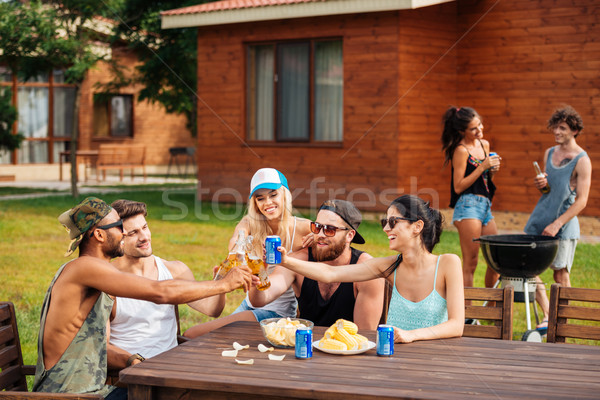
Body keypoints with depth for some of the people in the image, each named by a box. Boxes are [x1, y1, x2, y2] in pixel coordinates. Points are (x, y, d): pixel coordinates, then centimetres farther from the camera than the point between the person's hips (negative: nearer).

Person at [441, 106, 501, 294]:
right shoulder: (461, 150, -9)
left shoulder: (484, 144, 14)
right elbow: (459, 187, -13)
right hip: (468, 205, -8)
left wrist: (492, 170, 2)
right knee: (470, 262, -7)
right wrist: (482, 167, -15)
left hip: (485, 205, 8)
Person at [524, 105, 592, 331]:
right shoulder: (549, 153, 11)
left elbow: (581, 201, -13)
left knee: (560, 273, -2)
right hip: (539, 218, 7)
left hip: (564, 224, -7)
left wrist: (557, 224, -19)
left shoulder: (582, 161, -10)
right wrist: (539, 184, 0)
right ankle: (547, 315, 15)